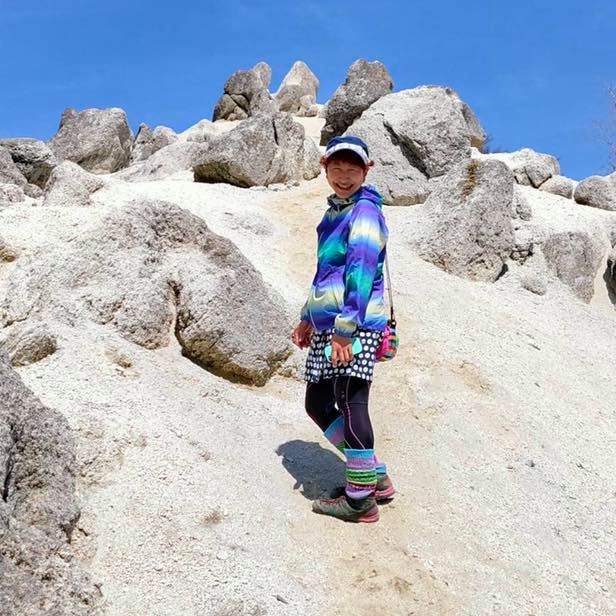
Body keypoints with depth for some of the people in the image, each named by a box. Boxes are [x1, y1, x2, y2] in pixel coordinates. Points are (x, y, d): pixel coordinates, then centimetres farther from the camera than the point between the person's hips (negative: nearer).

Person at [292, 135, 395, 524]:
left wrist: (344, 327, -23)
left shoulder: (365, 211, -8)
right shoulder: (335, 212, 21)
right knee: (317, 404, 13)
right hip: (327, 327, 10)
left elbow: (360, 273, -17)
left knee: (349, 405, -8)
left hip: (354, 328, -10)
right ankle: (376, 477, 23)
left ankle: (361, 500, 4)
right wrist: (309, 318, 28)